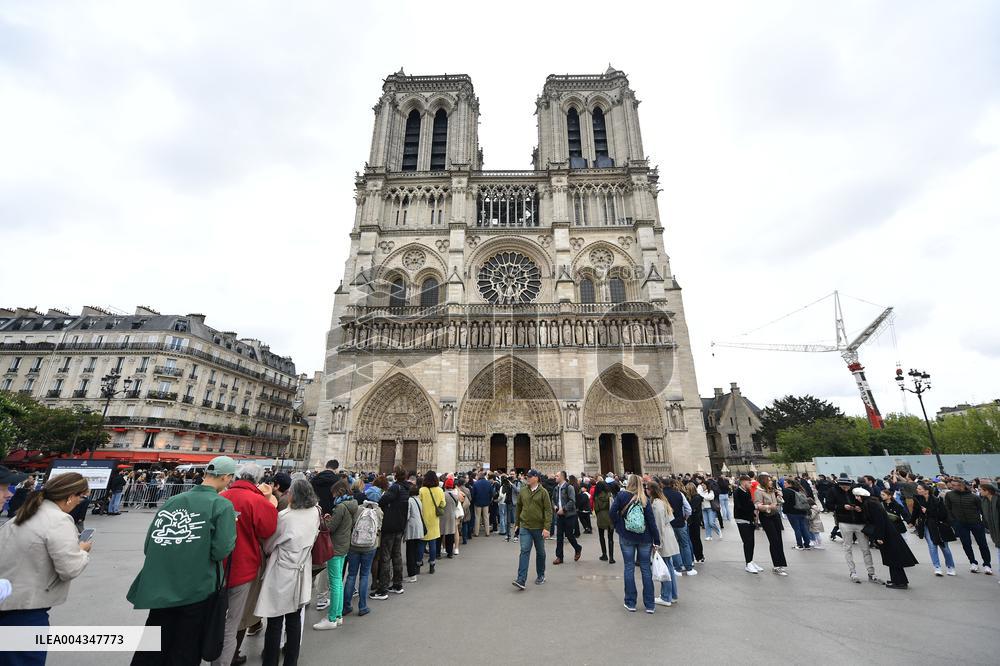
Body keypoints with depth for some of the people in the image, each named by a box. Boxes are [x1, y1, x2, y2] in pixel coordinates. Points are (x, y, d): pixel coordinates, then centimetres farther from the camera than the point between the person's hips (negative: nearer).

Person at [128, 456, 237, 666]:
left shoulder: (173, 500, 0)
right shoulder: (223, 505, -17)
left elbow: (149, 545, 5)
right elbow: (221, 551, -21)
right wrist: (232, 529, -3)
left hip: (159, 588, 5)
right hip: (197, 590, -5)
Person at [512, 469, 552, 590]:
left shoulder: (543, 492, -9)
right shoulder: (522, 491, 1)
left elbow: (548, 510, -10)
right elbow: (518, 508, 11)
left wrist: (546, 528, -16)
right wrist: (517, 523, 11)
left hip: (539, 527, -2)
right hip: (525, 527, 2)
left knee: (540, 552, 14)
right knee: (524, 551, -8)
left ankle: (540, 576, 32)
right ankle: (521, 580, -8)